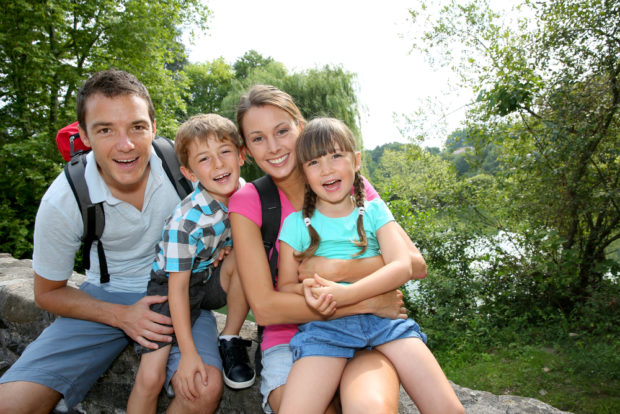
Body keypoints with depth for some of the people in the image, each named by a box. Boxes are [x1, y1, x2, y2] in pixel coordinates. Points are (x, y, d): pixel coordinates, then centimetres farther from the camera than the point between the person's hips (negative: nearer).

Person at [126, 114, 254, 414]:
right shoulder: (185, 221, -29)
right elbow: (178, 288, -22)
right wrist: (188, 353, -21)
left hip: (213, 279, 4)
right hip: (171, 285, -4)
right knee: (150, 377, -15)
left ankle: (230, 341, -7)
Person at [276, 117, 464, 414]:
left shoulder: (374, 210, 9)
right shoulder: (296, 223, 8)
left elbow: (402, 267, -4)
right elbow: (284, 286, 8)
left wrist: (346, 294, -19)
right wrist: (306, 289, -16)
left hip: (382, 314, 1)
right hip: (324, 323, -1)